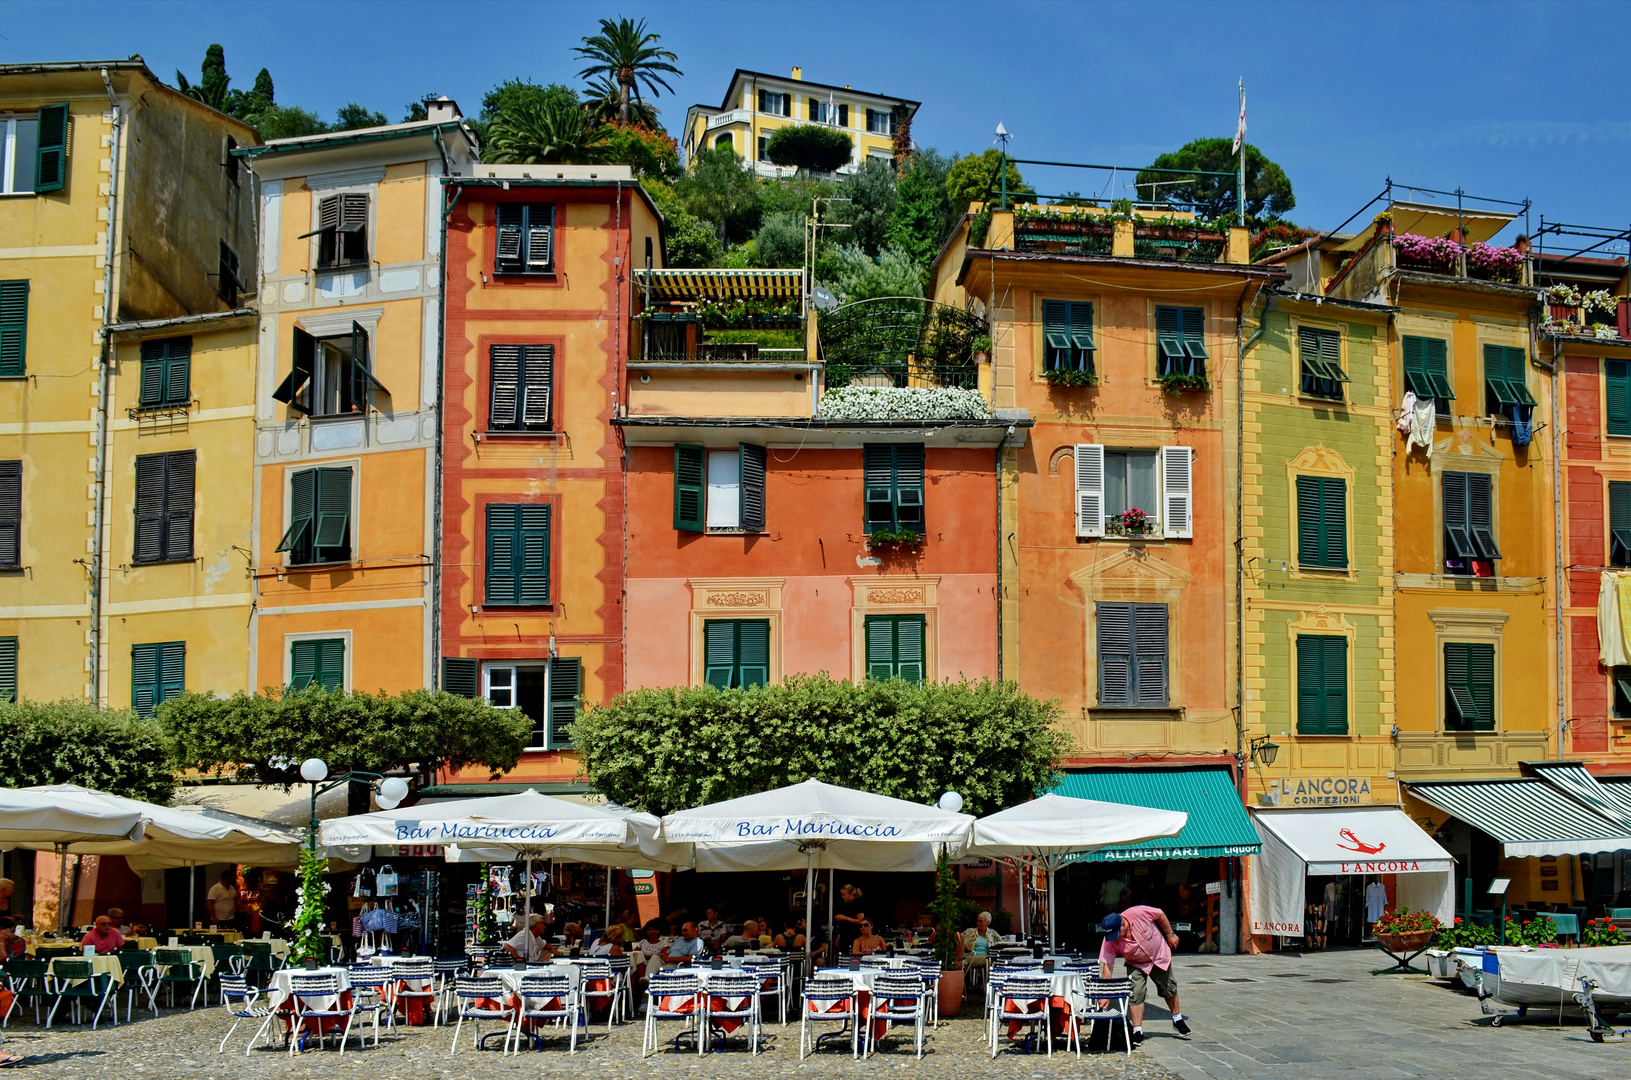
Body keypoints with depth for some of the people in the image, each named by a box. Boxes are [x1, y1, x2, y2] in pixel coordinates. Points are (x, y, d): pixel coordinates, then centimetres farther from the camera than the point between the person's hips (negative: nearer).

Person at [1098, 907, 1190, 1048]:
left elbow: (1161, 915, -17)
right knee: (1135, 995, -14)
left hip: (1159, 956, 0)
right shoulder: (1110, 942, -31)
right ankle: (1137, 1031, -5)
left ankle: (1178, 1019, 38)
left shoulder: (1139, 913, -37)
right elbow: (1107, 967, -29)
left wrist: (1170, 934, -6)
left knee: (1169, 989, 15)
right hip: (1136, 965, 0)